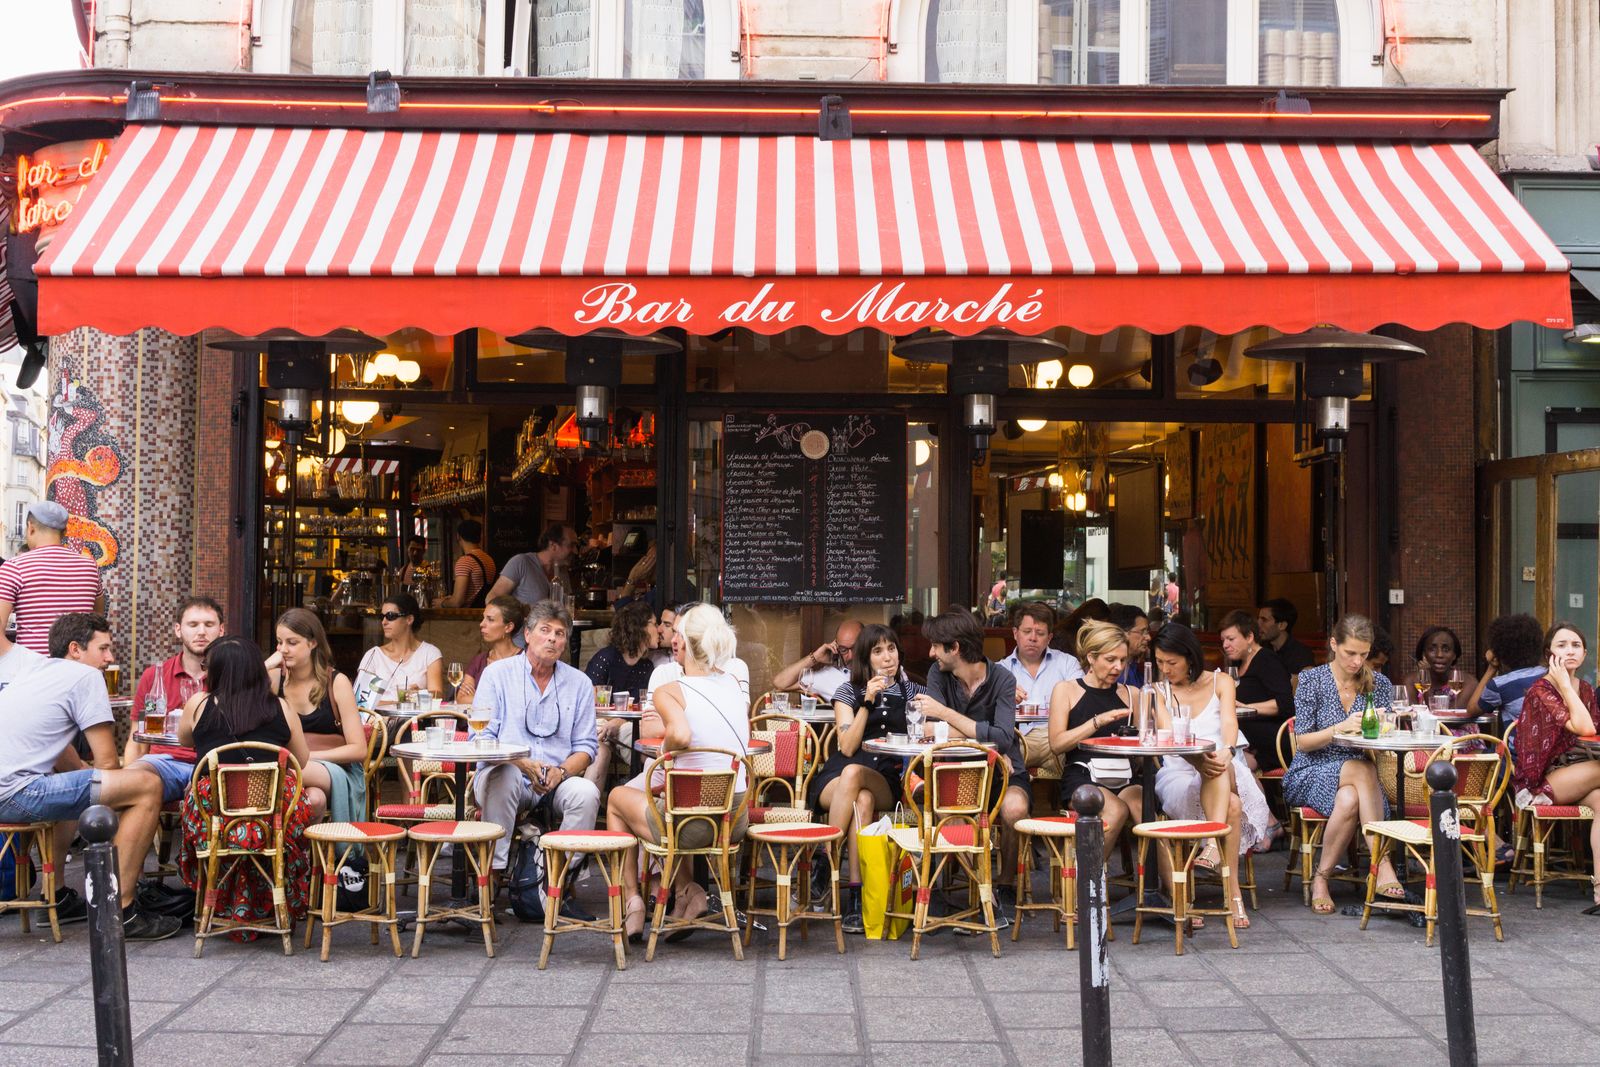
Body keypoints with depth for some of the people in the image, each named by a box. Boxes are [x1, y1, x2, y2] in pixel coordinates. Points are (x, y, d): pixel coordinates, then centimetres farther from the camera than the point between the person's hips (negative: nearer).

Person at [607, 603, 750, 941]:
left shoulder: (669, 691, -13)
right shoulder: (733, 683, 5)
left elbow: (681, 734, -33)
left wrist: (663, 755, -10)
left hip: (691, 824, -5)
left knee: (617, 798, 25)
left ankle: (631, 898, 20)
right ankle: (686, 890, 23)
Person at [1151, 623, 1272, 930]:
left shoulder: (1220, 682, 10)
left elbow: (1229, 723, -10)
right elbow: (1169, 736, -10)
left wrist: (1225, 752, -35)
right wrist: (1200, 758, -33)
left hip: (1226, 768, 1)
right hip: (1181, 773, -1)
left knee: (1233, 805, -36)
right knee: (1232, 805, -33)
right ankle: (1232, 892, -43)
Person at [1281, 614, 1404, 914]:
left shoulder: (1378, 684, 9)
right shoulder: (1312, 680, -1)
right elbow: (1302, 742, -5)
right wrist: (1341, 727, -20)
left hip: (1360, 773, 3)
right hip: (1312, 774, -2)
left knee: (1349, 800, -37)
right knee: (1363, 769, -36)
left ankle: (1321, 879, -30)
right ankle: (1383, 862, -35)